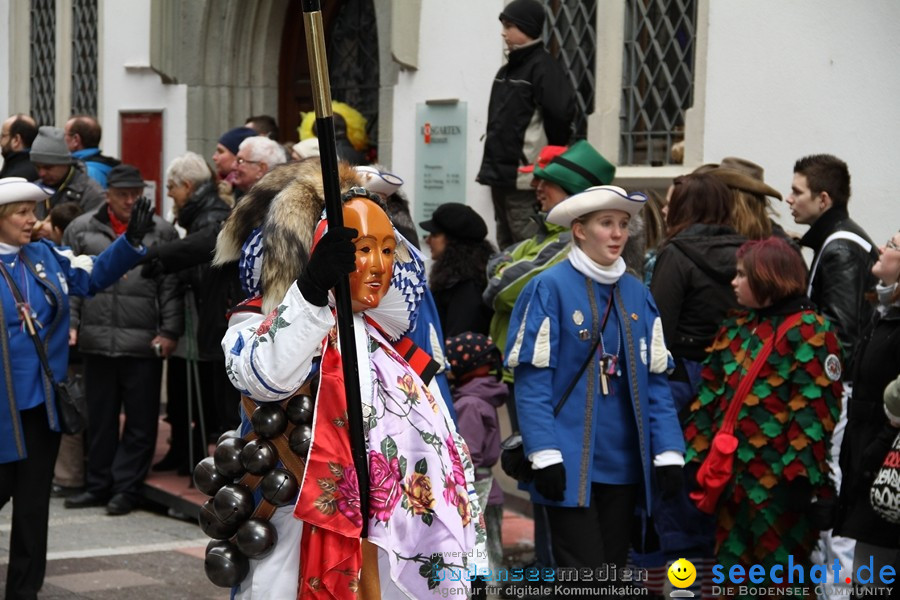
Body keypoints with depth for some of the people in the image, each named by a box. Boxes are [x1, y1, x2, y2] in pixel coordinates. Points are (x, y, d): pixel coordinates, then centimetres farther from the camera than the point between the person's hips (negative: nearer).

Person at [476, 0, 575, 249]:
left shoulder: (542, 66, -9)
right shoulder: (506, 70, 17)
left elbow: (562, 112, -21)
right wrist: (490, 165, 12)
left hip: (525, 176, -9)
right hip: (500, 172, 9)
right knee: (506, 246, 14)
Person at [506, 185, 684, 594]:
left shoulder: (637, 294, 10)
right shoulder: (550, 288, -8)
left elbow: (654, 380, 11)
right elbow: (532, 380, -10)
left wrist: (668, 451, 2)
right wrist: (544, 454, -17)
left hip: (622, 463, 6)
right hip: (570, 465, -6)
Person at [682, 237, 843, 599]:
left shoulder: (807, 329, -9)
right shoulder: (735, 328, 14)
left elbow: (816, 409, -15)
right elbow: (710, 396, 15)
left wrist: (799, 475, -20)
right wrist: (694, 455, 10)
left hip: (780, 480, -7)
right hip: (734, 476, 7)